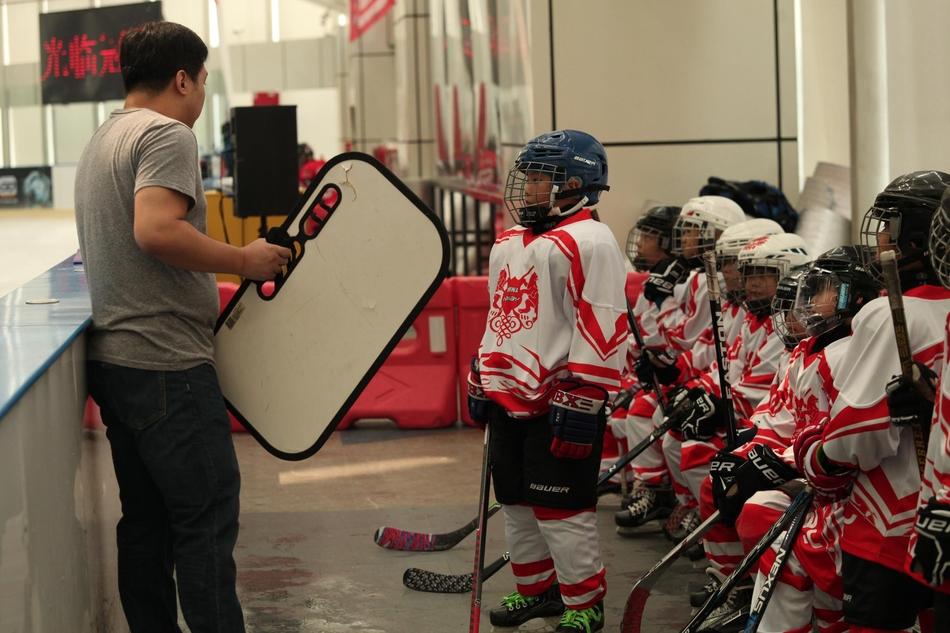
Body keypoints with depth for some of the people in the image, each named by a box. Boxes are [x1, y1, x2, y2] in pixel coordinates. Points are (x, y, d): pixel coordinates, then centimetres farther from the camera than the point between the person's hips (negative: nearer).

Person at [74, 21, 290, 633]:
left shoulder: (102, 140, 19)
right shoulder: (168, 134, -11)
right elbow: (156, 230, -27)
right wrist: (242, 259, -16)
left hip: (115, 360, 10)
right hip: (167, 364, -10)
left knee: (147, 520, 13)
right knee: (207, 519, -6)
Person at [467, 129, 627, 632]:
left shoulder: (589, 242, -13)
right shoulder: (508, 244, 16)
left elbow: (601, 327, -18)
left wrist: (580, 403, -21)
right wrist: (481, 383, 23)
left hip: (561, 403, -9)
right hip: (508, 397, 9)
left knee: (562, 511, -4)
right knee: (517, 502, 16)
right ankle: (535, 589, 31)